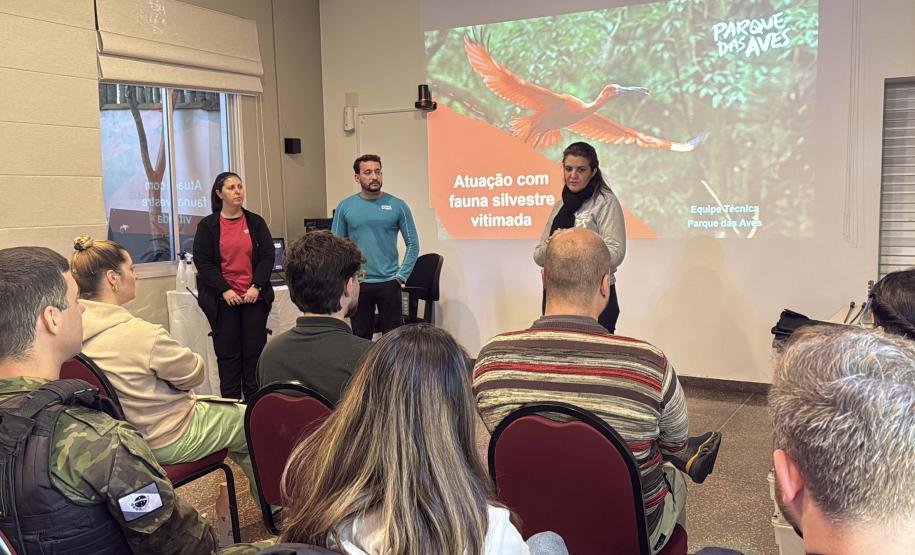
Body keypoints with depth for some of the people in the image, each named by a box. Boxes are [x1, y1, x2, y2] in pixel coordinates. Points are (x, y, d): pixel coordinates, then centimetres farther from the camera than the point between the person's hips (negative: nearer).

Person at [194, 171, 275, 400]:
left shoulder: (256, 222, 9)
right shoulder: (207, 225, 4)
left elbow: (267, 256, 4)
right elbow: (202, 261, -2)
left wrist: (256, 287, -9)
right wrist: (225, 290, -12)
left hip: (254, 297, 2)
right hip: (223, 301, -1)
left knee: (254, 353, 2)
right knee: (228, 355, 1)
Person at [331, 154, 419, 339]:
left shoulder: (397, 206, -1)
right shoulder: (345, 206, 1)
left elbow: (413, 244, 0)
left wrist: (401, 276, -6)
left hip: (389, 283, -1)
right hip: (357, 284, 1)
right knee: (361, 337, 11)